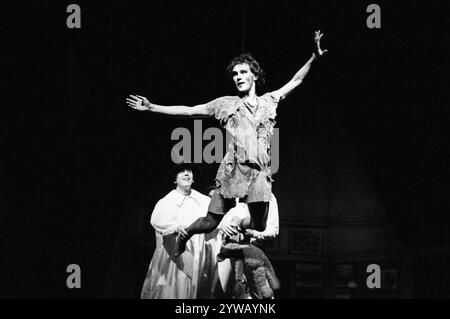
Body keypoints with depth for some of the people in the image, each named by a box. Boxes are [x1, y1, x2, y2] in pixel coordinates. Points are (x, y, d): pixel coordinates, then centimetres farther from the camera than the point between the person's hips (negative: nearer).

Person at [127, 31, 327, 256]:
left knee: (259, 227, 5)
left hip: (260, 172, 3)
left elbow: (295, 81, 19)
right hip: (234, 169, -2)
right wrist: (151, 108, 7)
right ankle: (184, 235, 25)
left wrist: (314, 58, 8)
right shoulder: (226, 104, 11)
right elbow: (188, 111, 11)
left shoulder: (268, 102, 16)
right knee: (211, 223, -7)